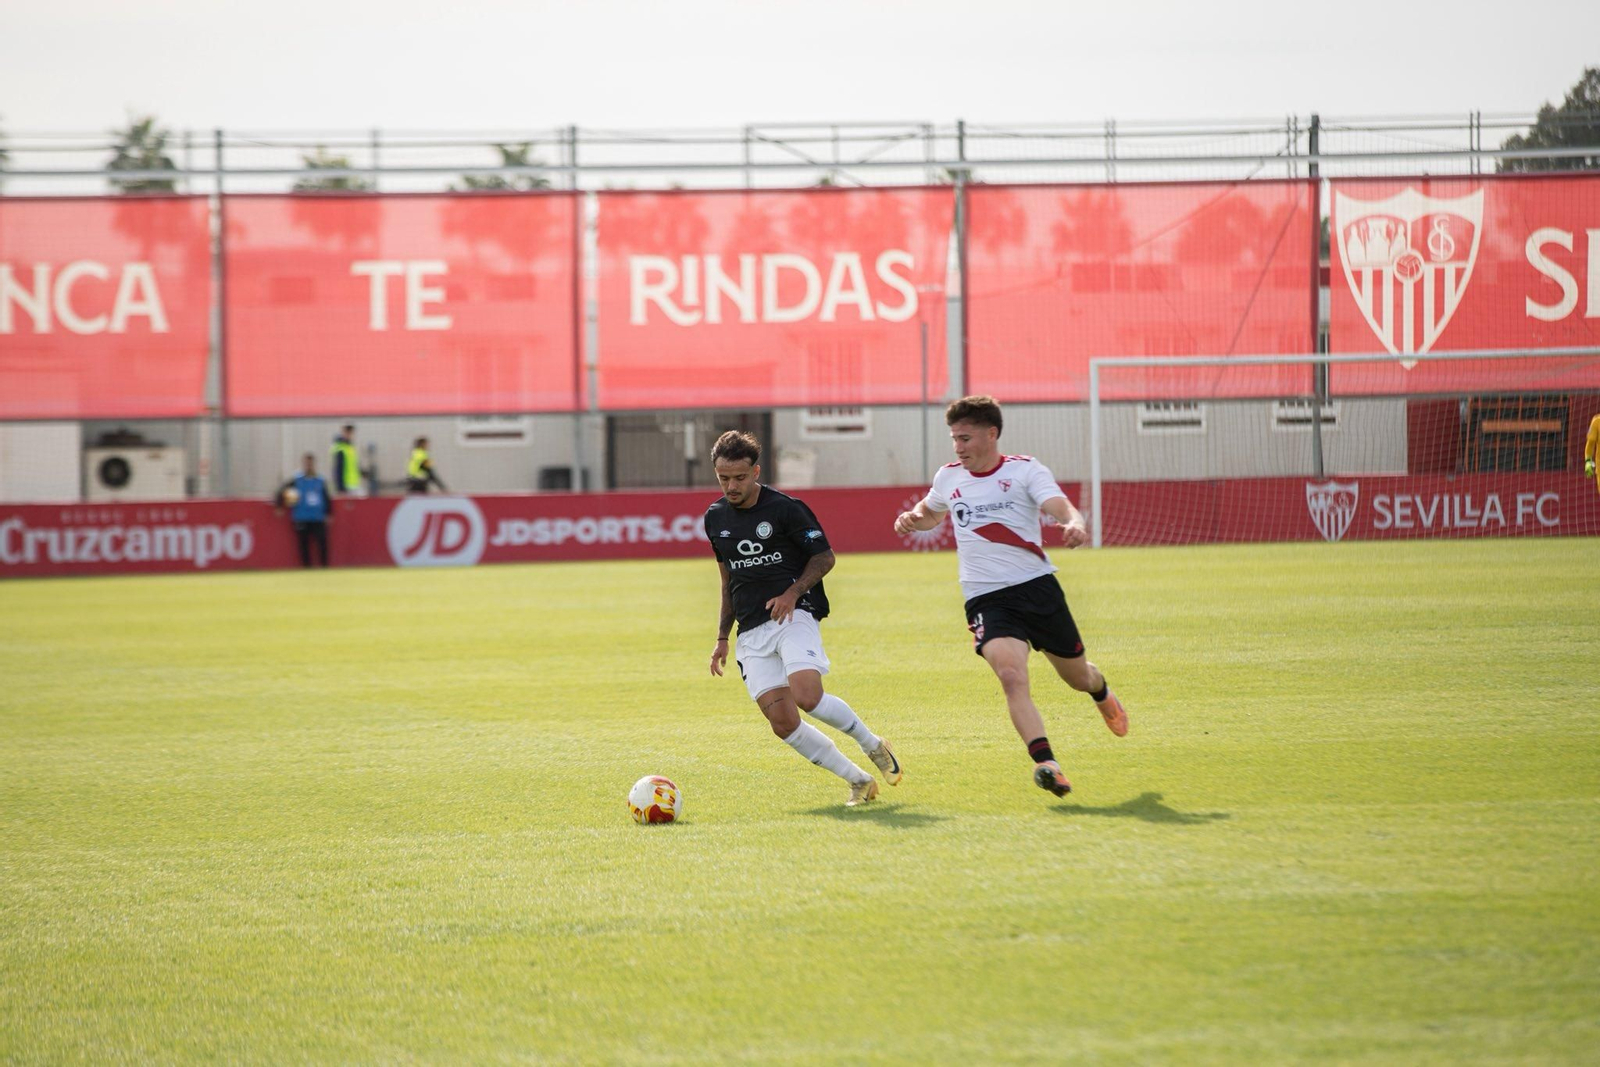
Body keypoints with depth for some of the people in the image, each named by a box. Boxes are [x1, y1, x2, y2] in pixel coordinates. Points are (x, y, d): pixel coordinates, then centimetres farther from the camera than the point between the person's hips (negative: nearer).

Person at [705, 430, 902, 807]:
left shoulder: (785, 508, -6)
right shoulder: (716, 518, 12)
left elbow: (824, 557, 0)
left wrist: (793, 592, -16)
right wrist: (722, 638, 21)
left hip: (793, 616, -5)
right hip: (751, 632, 5)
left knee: (808, 697, -27)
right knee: (783, 722, -9)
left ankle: (873, 745, 0)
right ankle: (858, 781, 4)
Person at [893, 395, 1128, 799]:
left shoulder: (1025, 471, -3)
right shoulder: (949, 478, 10)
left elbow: (1061, 507, -19)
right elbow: (931, 512, 32)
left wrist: (1075, 524, -43)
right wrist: (911, 519, 9)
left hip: (1038, 586, -1)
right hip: (985, 598, 1)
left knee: (1078, 677, 13)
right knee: (1011, 675, -26)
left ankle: (1102, 693, 52)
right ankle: (1046, 763, -34)